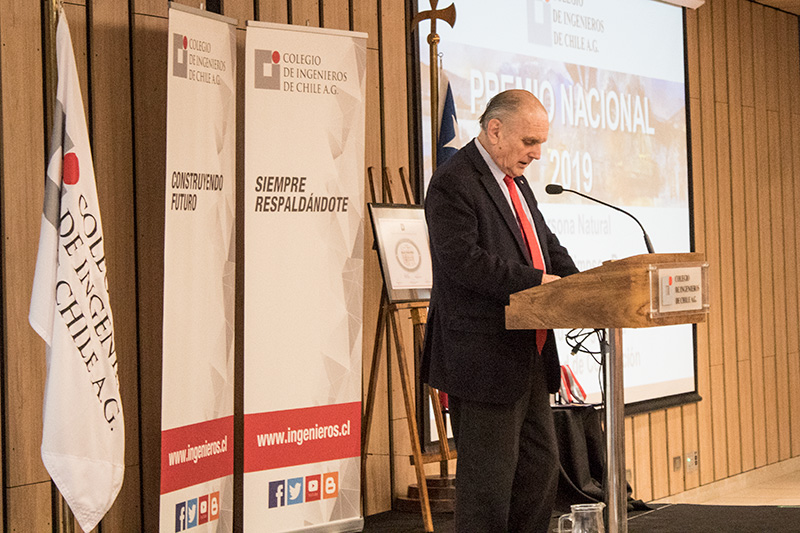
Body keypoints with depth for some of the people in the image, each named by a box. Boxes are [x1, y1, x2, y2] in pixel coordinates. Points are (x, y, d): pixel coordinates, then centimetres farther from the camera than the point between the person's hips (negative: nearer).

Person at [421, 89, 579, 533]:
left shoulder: (516, 184, 17)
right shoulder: (453, 183, -13)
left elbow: (547, 244, 20)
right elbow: (463, 259, -24)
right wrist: (537, 280, -23)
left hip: (529, 356, 10)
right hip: (483, 359, -10)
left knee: (540, 464, 15)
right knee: (489, 477, -4)